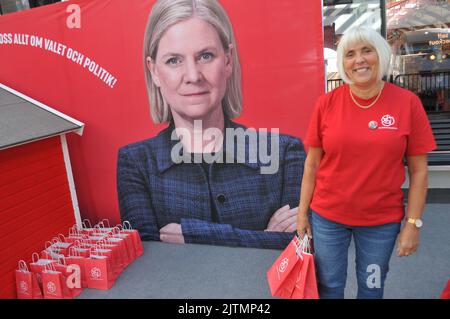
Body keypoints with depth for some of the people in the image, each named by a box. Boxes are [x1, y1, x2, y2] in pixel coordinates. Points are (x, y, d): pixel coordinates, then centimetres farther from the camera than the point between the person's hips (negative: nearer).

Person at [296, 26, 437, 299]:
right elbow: (312, 164, -2)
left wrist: (413, 223, -5)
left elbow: (418, 170, -4)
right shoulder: (327, 103, -7)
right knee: (329, 287, 17)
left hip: (383, 220, 0)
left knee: (372, 287, 21)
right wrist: (302, 211, -1)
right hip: (327, 216, 0)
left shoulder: (408, 102, -8)